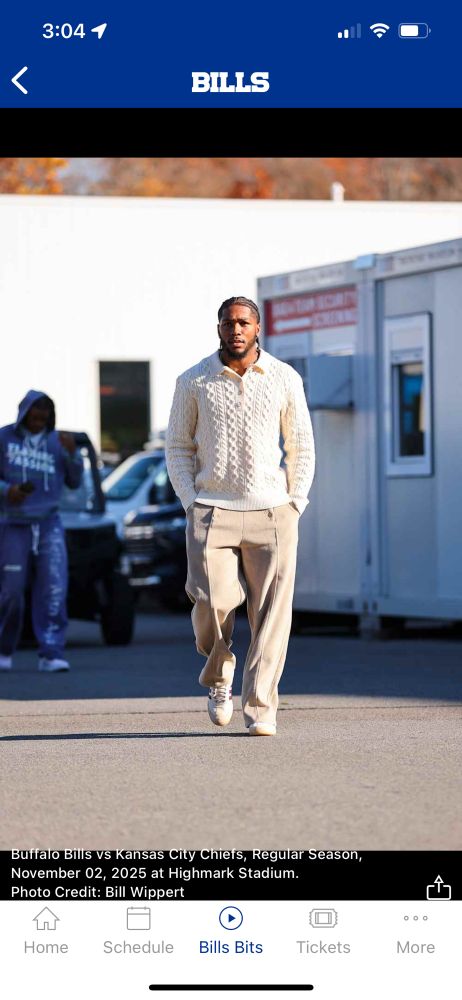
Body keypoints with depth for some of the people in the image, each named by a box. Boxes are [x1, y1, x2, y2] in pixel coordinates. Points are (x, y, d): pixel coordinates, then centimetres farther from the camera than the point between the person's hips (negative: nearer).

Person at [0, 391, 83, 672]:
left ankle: (52, 653, -11)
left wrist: (72, 453, -7)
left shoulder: (56, 441, 10)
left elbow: (75, 481, 9)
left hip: (49, 524, 2)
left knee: (54, 588, -11)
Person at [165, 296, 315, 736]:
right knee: (212, 604, -13)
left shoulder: (285, 379, 4)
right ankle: (218, 675, 17)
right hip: (212, 512, -1)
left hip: (271, 513, 1)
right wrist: (192, 506, -1)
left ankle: (259, 709, 1)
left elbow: (301, 447, 11)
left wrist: (293, 508, 2)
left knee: (271, 613, -5)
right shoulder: (193, 382, 3)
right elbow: (178, 447, 10)